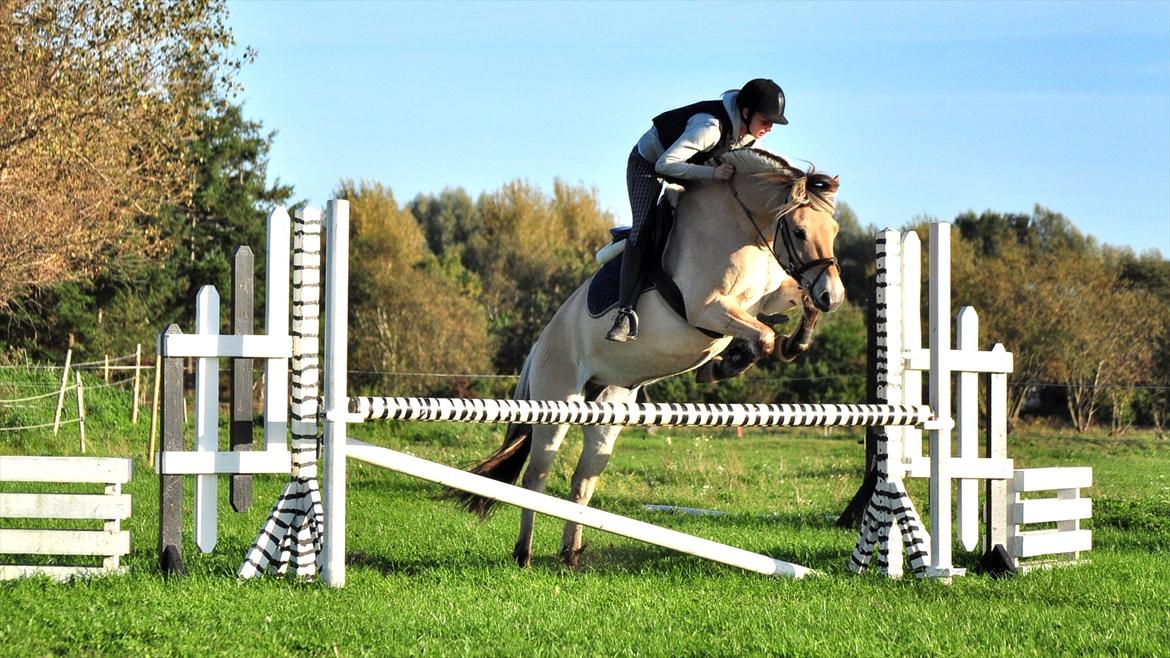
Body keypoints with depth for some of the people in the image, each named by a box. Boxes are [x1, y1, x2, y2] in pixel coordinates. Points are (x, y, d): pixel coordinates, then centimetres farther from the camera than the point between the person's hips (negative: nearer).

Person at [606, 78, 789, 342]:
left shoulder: (750, 131, -17)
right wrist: (713, 173, -51)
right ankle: (626, 312, -26)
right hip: (647, 163, -8)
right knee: (643, 231, -22)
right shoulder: (710, 127, -41)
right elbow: (666, 164, -45)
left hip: (694, 165, 8)